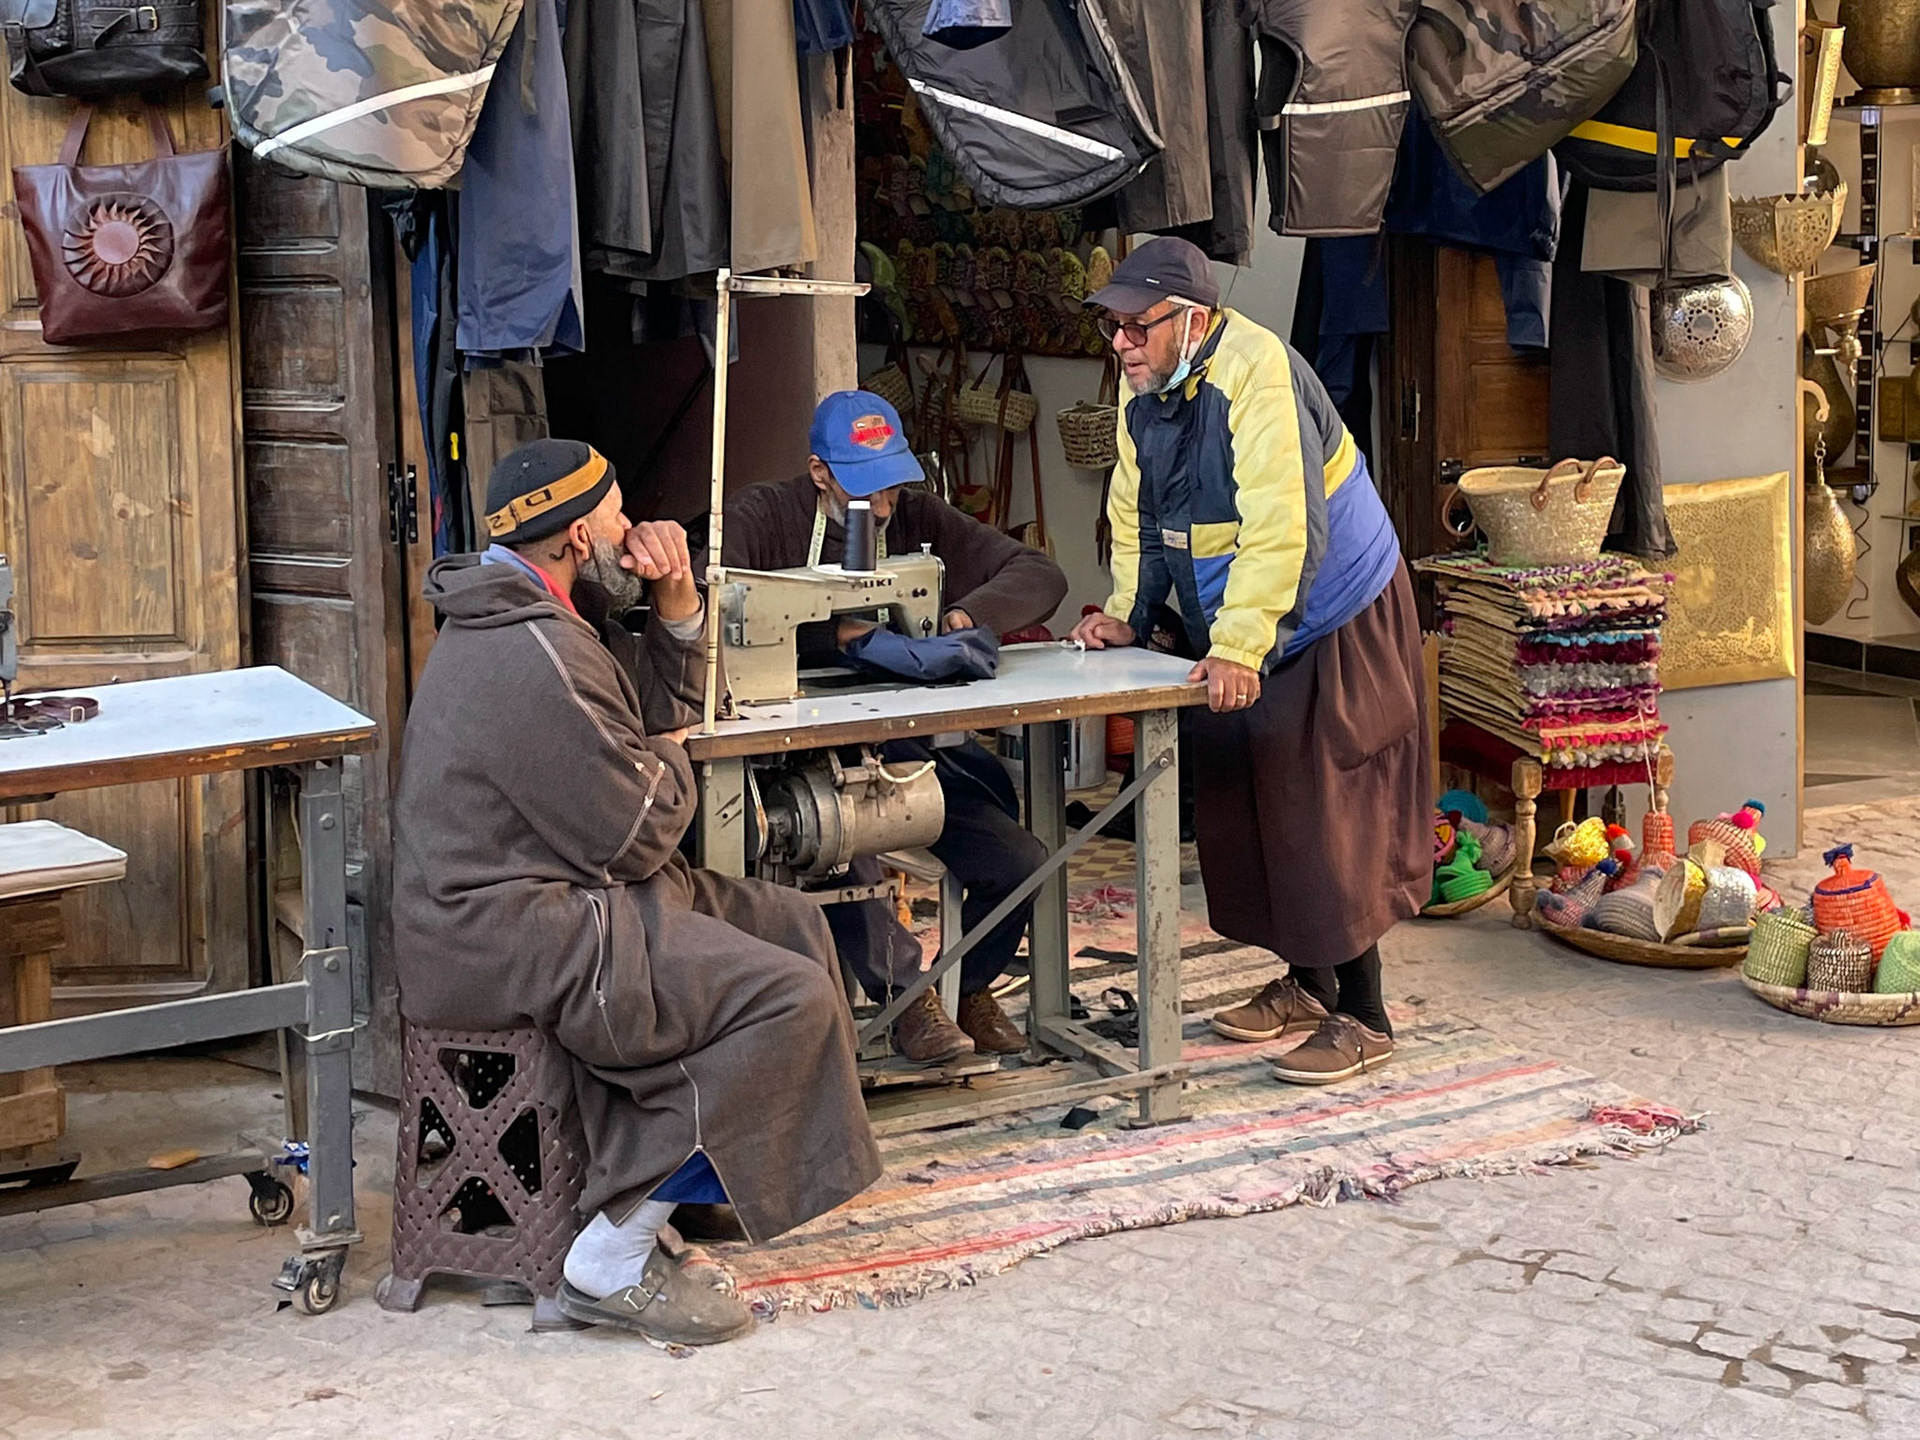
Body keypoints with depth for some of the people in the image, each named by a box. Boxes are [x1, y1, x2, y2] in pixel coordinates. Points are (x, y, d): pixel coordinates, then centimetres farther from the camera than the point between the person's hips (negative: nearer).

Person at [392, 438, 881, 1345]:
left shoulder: (539, 620, 13)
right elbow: (635, 835, -19)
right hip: (510, 945, -11)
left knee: (791, 926, 14)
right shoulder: (532, 659, -22)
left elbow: (664, 703, 23)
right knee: (786, 998, -19)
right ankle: (615, 1262, -16)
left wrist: (677, 601, 5)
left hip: (548, 900, 11)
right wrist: (670, 762, 3)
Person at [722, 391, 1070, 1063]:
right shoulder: (761, 518, -3)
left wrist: (966, 617, -13)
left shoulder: (917, 517, 11)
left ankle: (971, 987, 19)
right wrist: (844, 633, -30)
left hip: (909, 741, 5)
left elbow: (1038, 575, 7)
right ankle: (905, 989, -12)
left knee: (1019, 866, -12)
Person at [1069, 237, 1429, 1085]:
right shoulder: (1143, 389, 1)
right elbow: (1138, 514, 12)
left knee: (1331, 810, -9)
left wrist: (1239, 650, -38)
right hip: (1234, 633, 9)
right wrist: (1126, 613, 0)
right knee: (1248, 801, 14)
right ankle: (1306, 982, 28)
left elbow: (1281, 529, -34)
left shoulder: (1256, 374, -27)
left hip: (1335, 625, -9)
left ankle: (1361, 1017, -2)